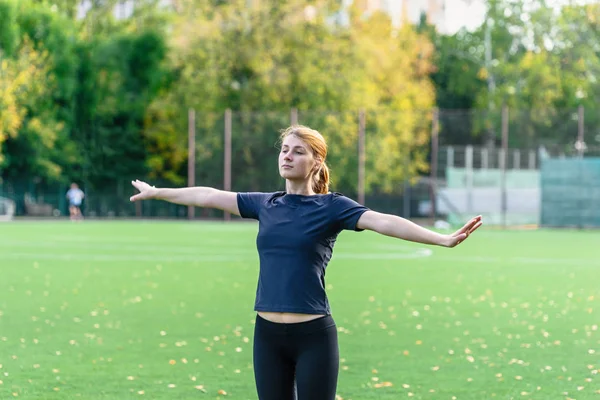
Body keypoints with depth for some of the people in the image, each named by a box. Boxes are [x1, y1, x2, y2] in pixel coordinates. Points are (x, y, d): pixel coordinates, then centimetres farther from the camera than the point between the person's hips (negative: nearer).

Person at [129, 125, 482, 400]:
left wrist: (443, 239, -31)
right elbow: (207, 196, 20)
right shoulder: (266, 204, 11)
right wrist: (155, 192, 29)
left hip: (314, 335, -5)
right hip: (268, 334, 5)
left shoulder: (332, 206, -4)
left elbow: (384, 221, -18)